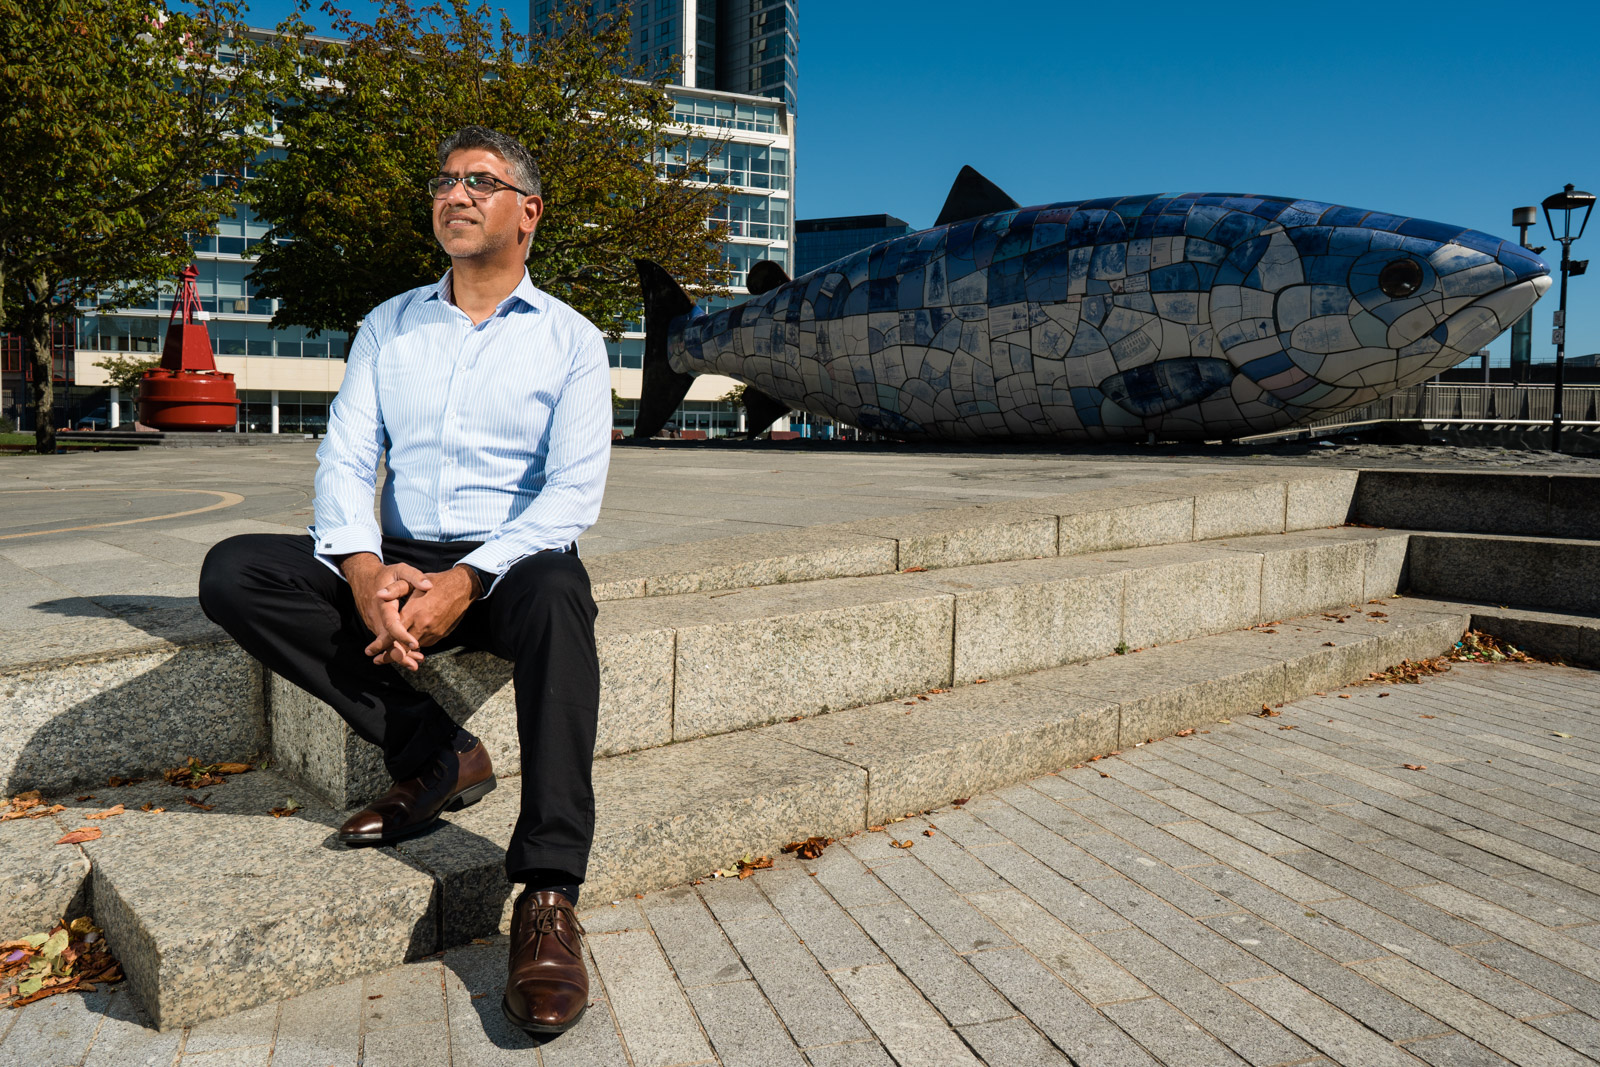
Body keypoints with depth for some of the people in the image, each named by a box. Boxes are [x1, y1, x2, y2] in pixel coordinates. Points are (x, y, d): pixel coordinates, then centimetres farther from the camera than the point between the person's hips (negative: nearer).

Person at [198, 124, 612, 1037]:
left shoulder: (570, 338, 2)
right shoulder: (390, 327, 13)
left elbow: (574, 492, -9)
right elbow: (346, 459, 3)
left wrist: (465, 583, -23)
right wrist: (366, 574, -19)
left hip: (511, 563, -4)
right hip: (399, 561, 4)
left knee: (555, 597, -39)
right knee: (234, 572, -18)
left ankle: (548, 899, -39)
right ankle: (439, 756, -17)